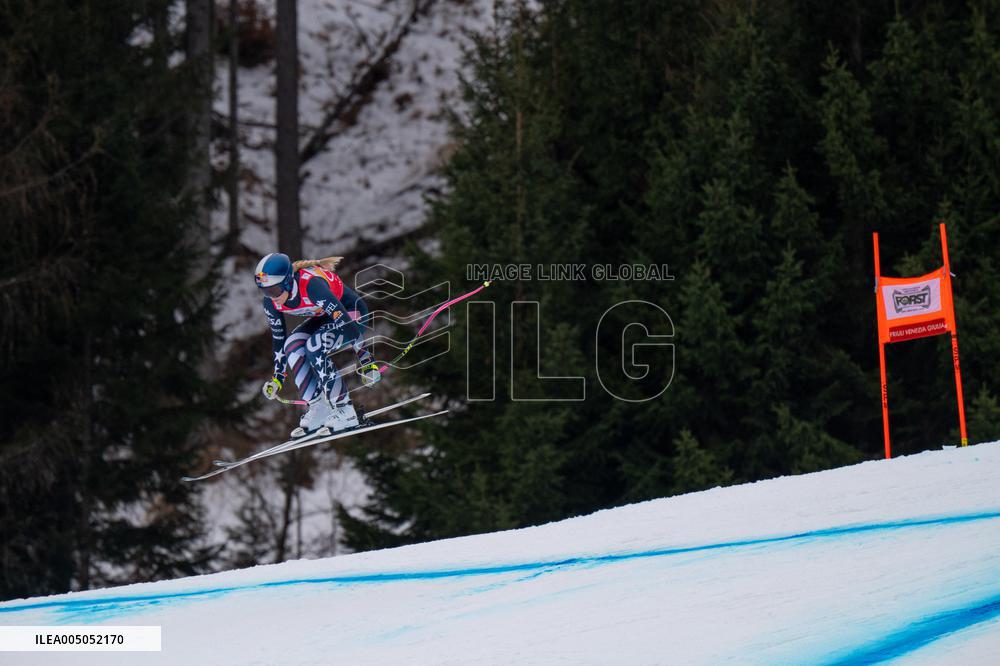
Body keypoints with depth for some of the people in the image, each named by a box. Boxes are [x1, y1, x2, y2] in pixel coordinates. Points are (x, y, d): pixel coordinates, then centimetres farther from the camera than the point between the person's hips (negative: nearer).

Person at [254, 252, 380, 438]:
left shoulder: (311, 285, -37)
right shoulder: (271, 302, -15)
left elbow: (347, 325, -34)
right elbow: (278, 338, 2)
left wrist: (365, 361, -28)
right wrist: (277, 377, 3)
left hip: (352, 313, -7)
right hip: (325, 317, 7)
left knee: (314, 346, -28)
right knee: (292, 345, -17)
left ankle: (345, 412, -22)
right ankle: (319, 408, -11)